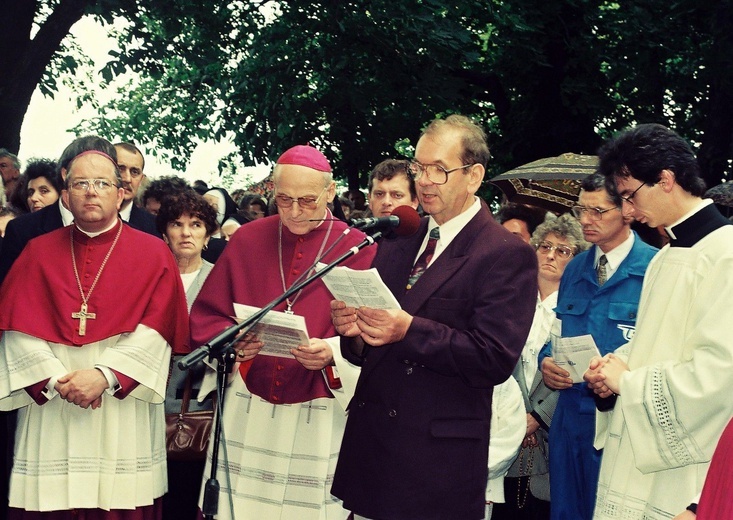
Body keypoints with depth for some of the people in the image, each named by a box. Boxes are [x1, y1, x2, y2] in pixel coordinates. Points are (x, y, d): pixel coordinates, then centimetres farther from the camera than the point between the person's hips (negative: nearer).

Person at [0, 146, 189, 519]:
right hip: (49, 407, 1)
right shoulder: (38, 253, 10)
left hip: (122, 404, -1)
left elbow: (155, 329, -5)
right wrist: (56, 379, -13)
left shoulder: (152, 254, 6)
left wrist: (105, 376, -16)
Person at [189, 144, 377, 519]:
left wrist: (332, 353, -23)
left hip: (320, 416, -2)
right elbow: (205, 318, 7)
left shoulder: (357, 248, -2)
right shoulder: (246, 240, 5)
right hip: (246, 411, 2)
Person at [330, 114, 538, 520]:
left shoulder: (508, 256, -7)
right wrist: (353, 329, -10)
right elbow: (366, 351, 14)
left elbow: (497, 358, -16)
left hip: (439, 456, -5)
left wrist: (410, 330, -25)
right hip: (368, 438, 5)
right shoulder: (397, 239, 12)